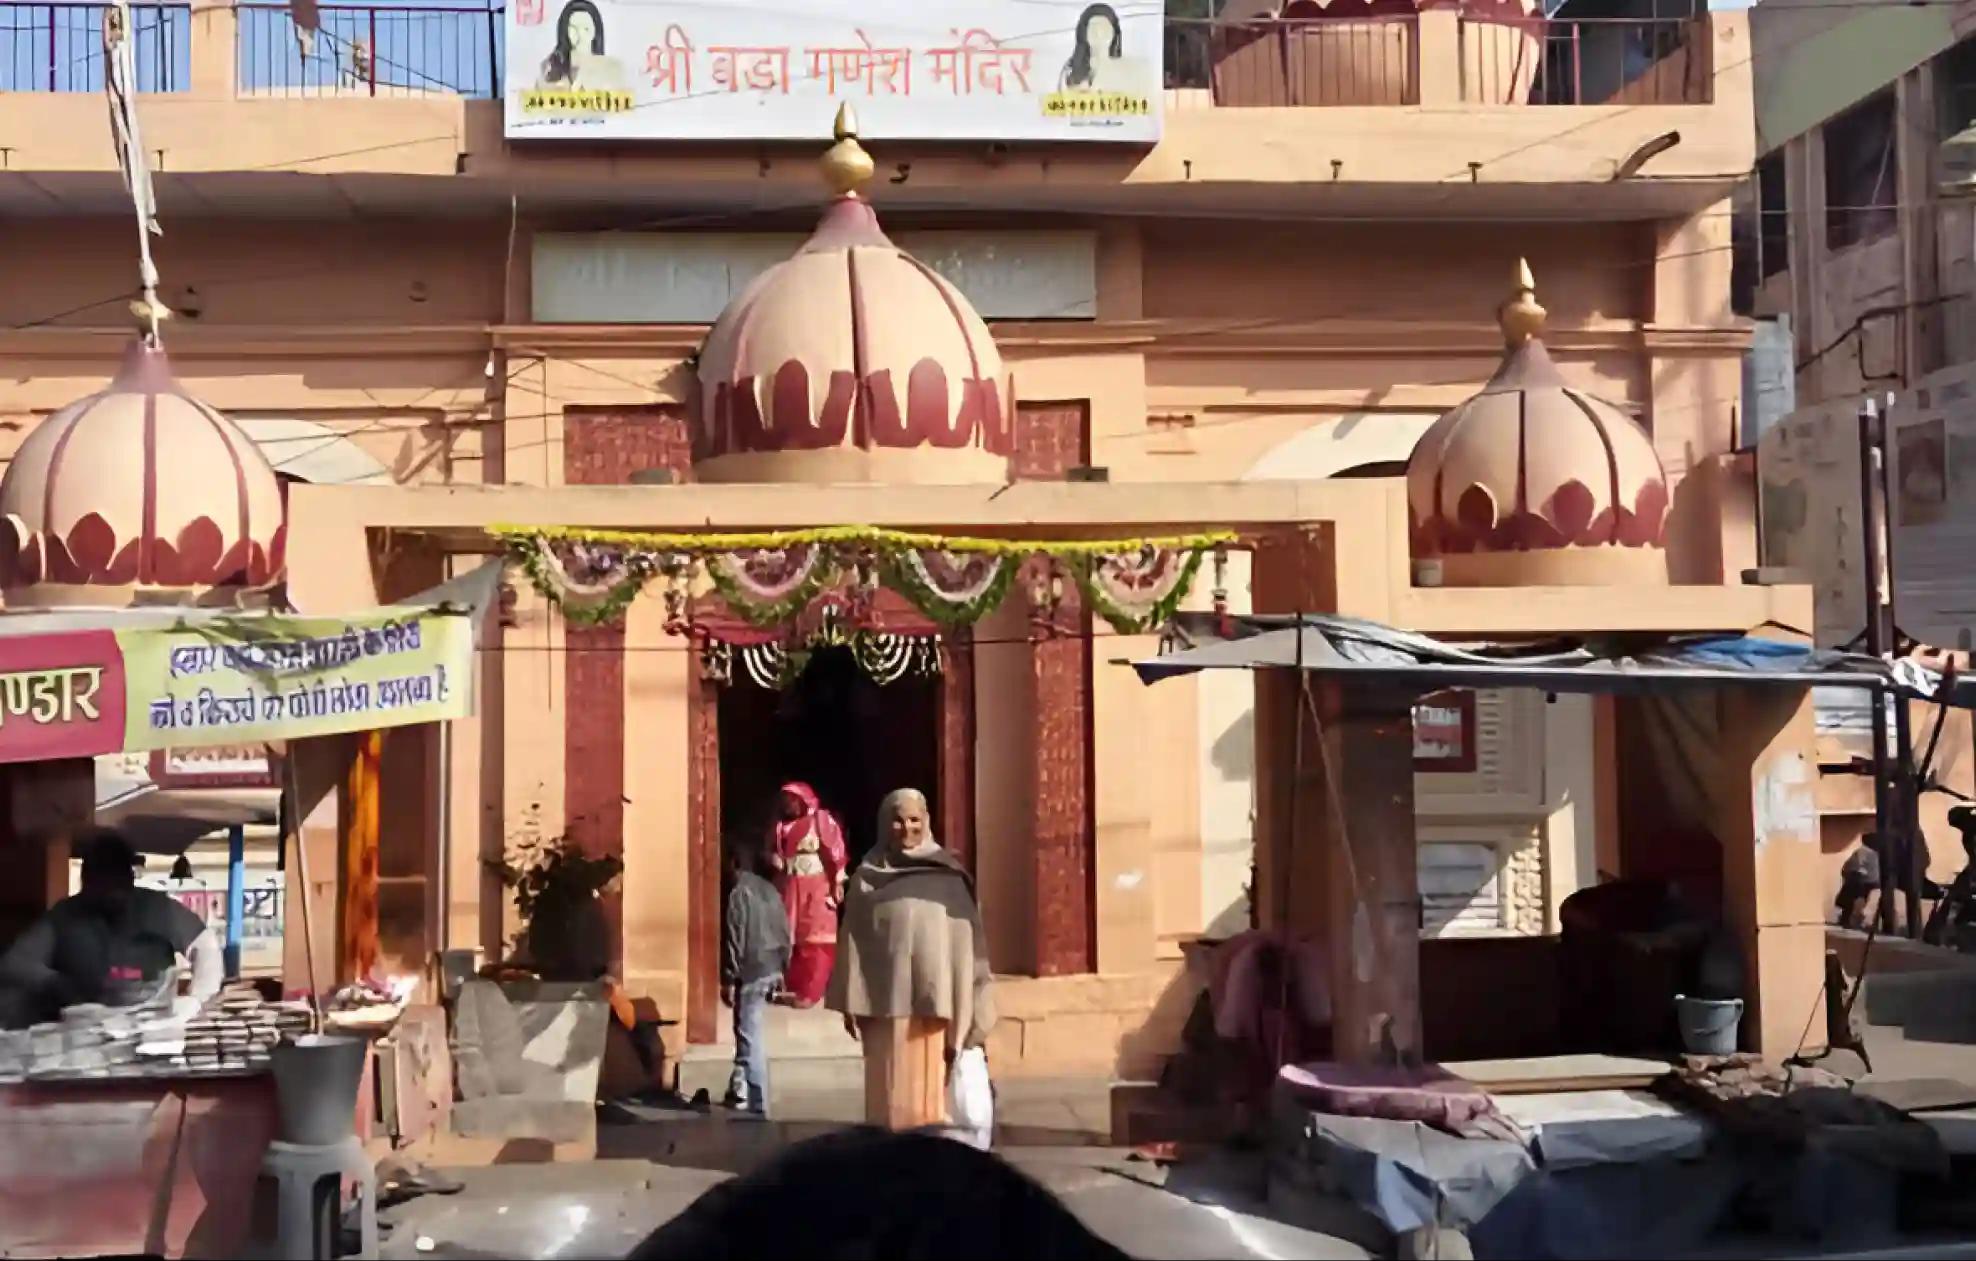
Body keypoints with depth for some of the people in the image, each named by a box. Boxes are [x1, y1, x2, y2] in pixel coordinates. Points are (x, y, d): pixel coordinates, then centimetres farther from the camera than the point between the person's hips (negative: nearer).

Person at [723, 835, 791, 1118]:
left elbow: (735, 939, -14)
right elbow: (785, 933, 13)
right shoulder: (770, 890, 12)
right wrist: (781, 969, 20)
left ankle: (757, 1105, -4)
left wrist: (729, 979, -11)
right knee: (748, 1033, 20)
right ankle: (740, 1091, 28)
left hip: (750, 972, -8)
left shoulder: (739, 892, -10)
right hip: (771, 969, 8)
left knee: (750, 1039, -4)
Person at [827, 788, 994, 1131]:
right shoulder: (868, 875, 8)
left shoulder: (948, 874, 6)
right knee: (891, 1088, 0)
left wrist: (964, 1011, 0)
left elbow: (964, 939, 4)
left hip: (934, 997, 0)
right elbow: (852, 940, 7)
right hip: (887, 998, 0)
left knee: (931, 1086, 0)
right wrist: (850, 1004, 1)